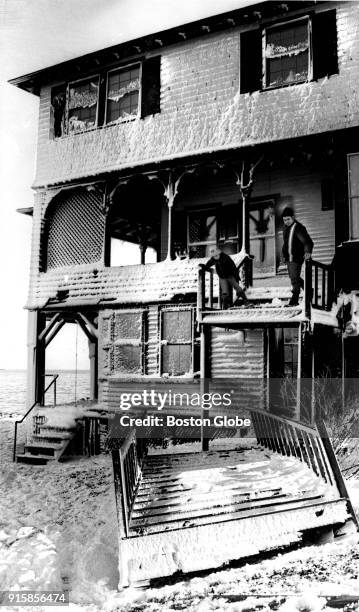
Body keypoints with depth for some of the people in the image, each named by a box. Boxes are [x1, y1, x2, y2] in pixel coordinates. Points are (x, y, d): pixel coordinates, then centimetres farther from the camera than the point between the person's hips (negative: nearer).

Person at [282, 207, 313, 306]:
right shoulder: (285, 228, 11)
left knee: (295, 278, -7)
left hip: (297, 258, -8)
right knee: (292, 277, 16)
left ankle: (294, 300, -1)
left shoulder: (299, 228, -15)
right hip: (288, 258, 8)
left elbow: (307, 241, -26)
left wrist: (308, 251, -44)